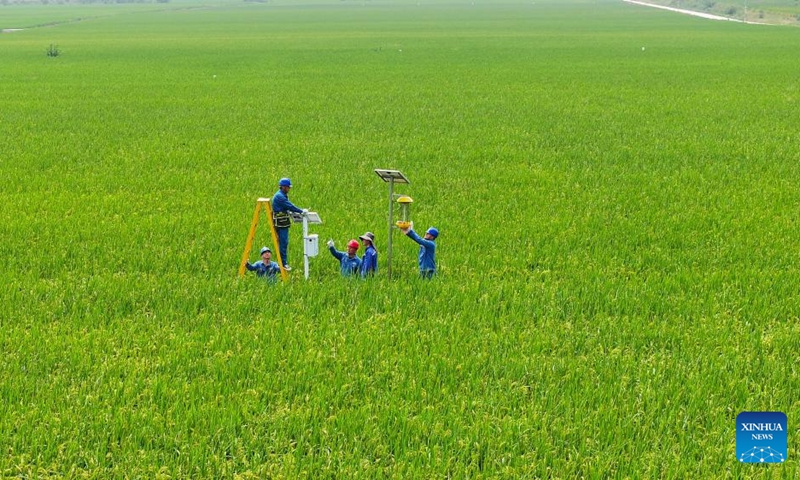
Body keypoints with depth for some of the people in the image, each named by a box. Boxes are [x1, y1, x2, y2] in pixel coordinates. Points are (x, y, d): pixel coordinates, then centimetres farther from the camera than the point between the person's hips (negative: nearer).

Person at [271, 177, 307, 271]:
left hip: (284, 223, 10)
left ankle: (284, 262, 15)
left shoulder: (283, 196, 17)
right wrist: (301, 211, -17)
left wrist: (301, 211, 6)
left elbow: (288, 207, 17)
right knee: (283, 243, -9)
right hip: (281, 224, -10)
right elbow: (290, 206, -20)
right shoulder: (279, 196, -15)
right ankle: (283, 263, -8)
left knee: (284, 242, 11)